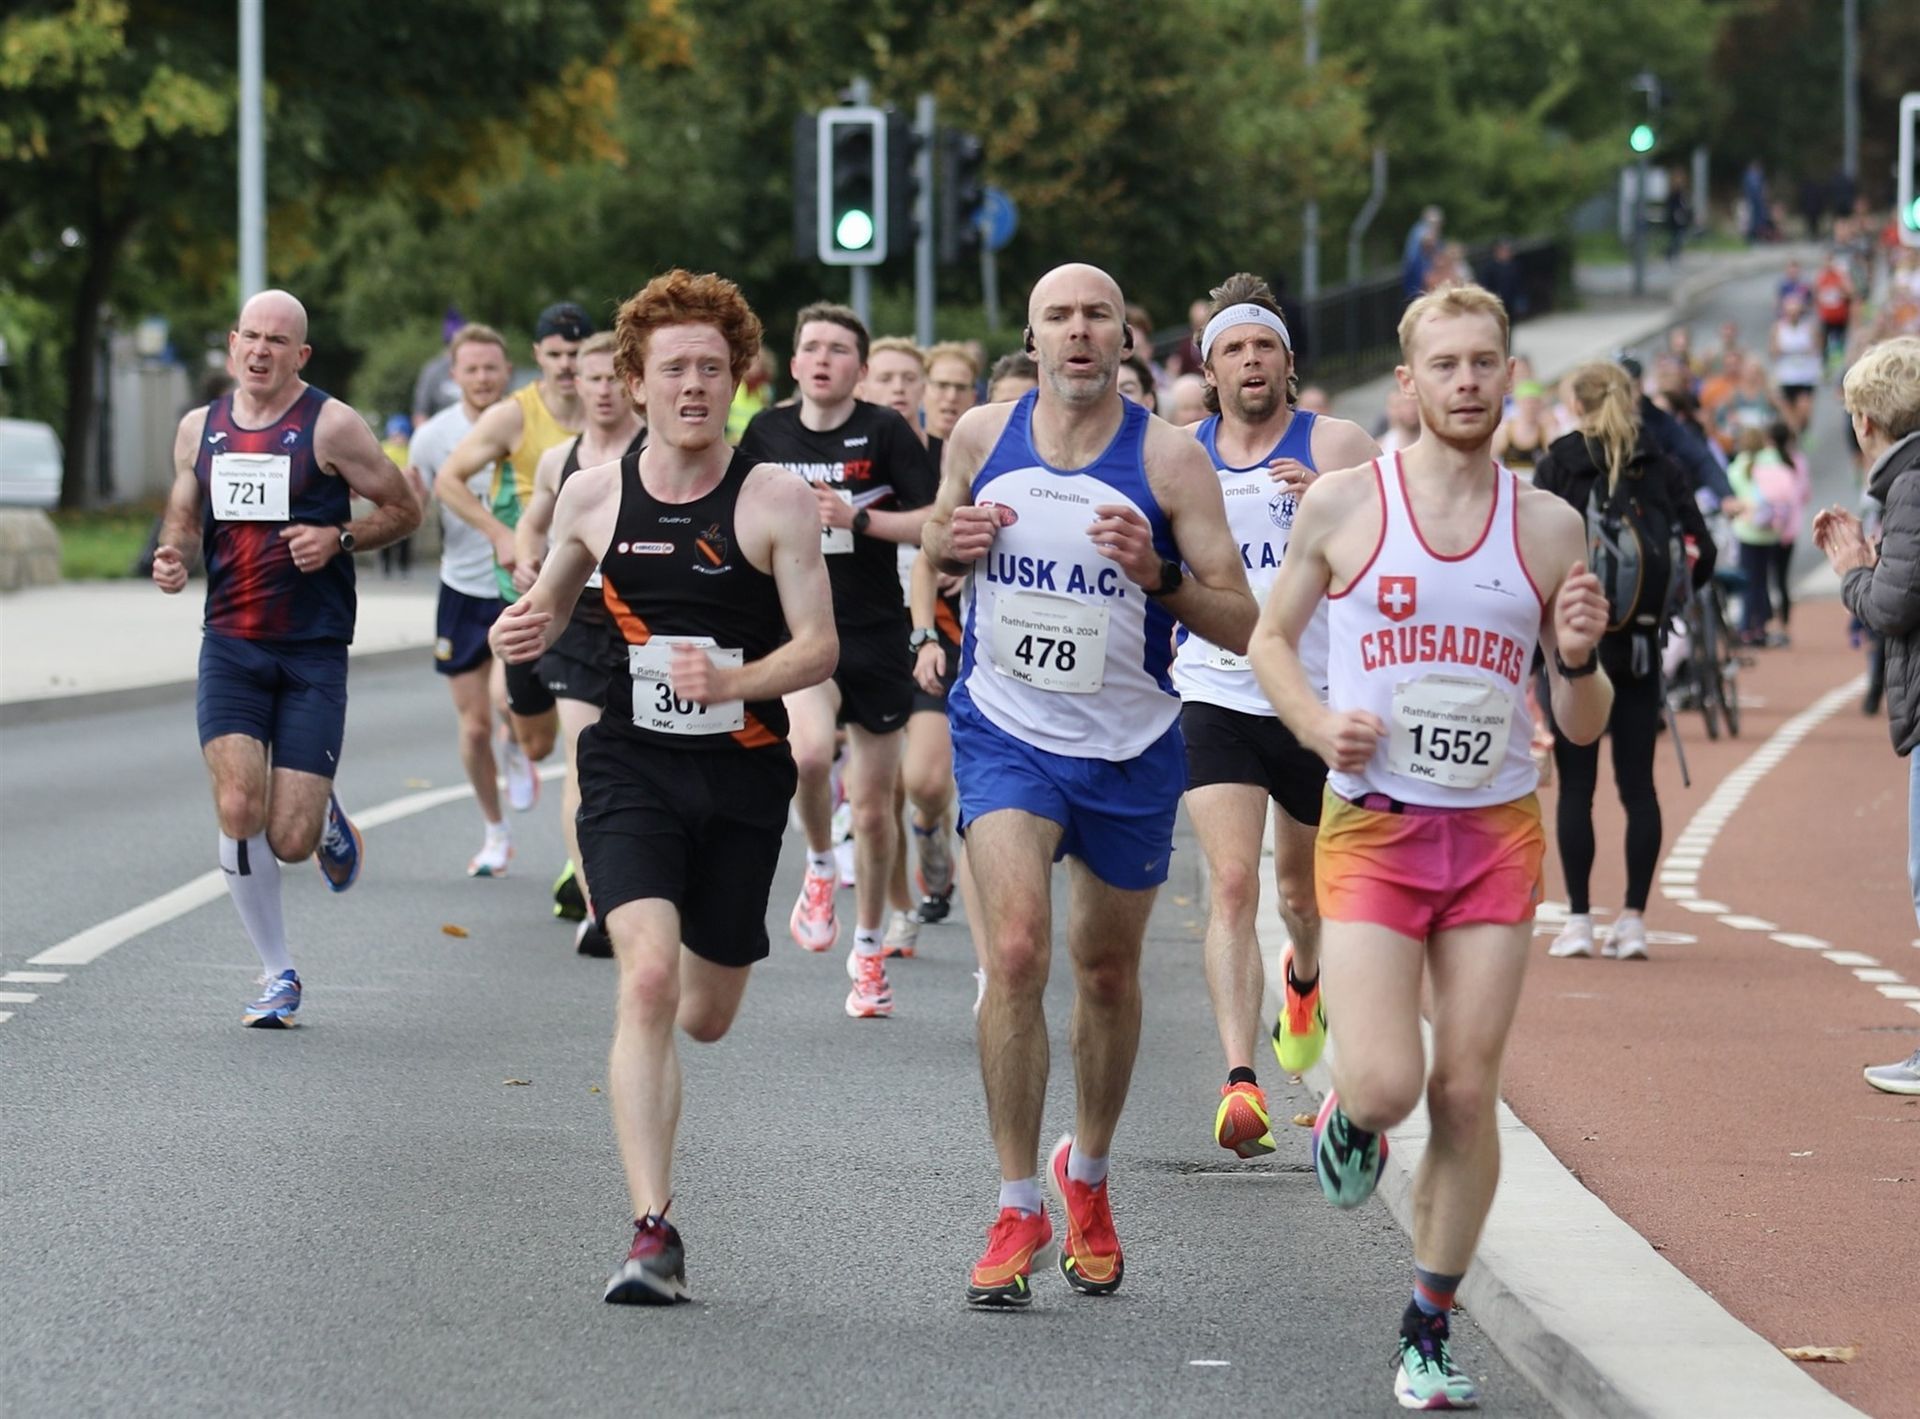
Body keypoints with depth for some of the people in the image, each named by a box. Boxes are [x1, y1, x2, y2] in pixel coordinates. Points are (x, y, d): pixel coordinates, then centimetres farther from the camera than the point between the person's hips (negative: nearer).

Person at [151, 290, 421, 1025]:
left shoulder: (331, 426, -5)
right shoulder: (200, 429, 8)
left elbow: (403, 509, 2)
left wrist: (337, 538, -14)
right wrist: (172, 557, -2)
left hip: (313, 653, -3)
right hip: (231, 646, 3)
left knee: (290, 841, -7)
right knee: (238, 808, -14)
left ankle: (328, 820, 33)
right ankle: (277, 976, 3)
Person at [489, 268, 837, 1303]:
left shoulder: (776, 499, -5)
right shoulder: (593, 495, 4)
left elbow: (819, 647, -7)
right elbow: (550, 606, 21)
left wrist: (733, 681, -24)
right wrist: (526, 634, -3)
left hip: (743, 777, 0)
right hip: (630, 765, 0)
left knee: (707, 1014, 12)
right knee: (647, 981, -20)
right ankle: (652, 1233, -21)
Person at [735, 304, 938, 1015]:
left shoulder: (885, 431, -5)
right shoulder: (767, 432, 3)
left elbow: (936, 522, -10)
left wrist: (858, 518, -21)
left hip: (878, 636, -1)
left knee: (873, 810, 6)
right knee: (810, 752, -29)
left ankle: (869, 949, 26)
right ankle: (820, 865, 1)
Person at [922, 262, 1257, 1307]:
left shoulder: (1170, 458, -9)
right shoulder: (982, 437, -2)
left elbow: (1242, 625, -8)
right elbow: (939, 541, 16)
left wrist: (1157, 576, -26)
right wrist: (951, 543, -7)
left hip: (1129, 749, 0)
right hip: (1006, 735, 0)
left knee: (1107, 970, 14)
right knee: (1015, 948, -19)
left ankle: (1087, 1175, 39)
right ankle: (1018, 1207, -10)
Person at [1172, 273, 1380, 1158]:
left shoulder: (1336, 448, -3)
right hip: (1216, 695, 0)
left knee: (1302, 883, 19)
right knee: (1233, 885, -17)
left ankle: (1305, 977, 55)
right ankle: (1240, 1081, -25)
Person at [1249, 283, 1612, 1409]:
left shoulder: (1549, 526, 4)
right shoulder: (1344, 504, -2)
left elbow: (1584, 728, 8)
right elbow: (1272, 637, 11)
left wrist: (1581, 660, -14)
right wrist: (1318, 724, -8)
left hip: (1498, 832, 2)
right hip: (1373, 827, -2)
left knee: (1467, 1092, -1)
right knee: (1386, 1085, -15)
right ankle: (1349, 1122, 23)